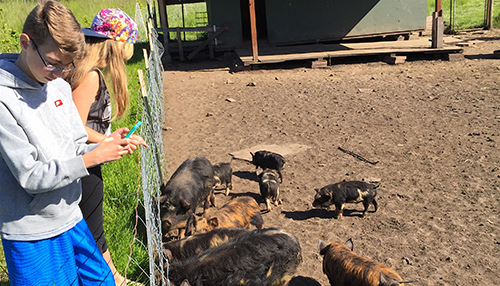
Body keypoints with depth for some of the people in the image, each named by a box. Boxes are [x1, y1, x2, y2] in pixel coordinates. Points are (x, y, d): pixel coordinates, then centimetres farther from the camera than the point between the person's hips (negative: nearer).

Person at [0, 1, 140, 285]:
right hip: (32, 238, -7)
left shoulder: (61, 87, 2)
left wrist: (107, 145, -10)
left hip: (72, 219, 7)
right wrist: (92, 158, -22)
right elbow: (31, 177, -22)